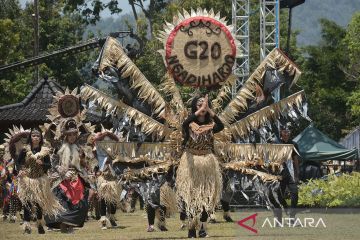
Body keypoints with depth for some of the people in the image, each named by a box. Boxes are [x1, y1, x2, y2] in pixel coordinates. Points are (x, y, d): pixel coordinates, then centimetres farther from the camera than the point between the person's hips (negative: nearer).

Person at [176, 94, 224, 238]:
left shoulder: (210, 126, 1)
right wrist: (201, 110, -32)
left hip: (207, 163, 2)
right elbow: (184, 123, -30)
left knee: (206, 194, 1)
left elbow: (221, 126, -21)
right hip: (191, 163, -2)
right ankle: (191, 226, 6)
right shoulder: (190, 125, -5)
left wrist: (209, 110, -25)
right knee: (190, 194, -1)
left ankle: (203, 227, 6)